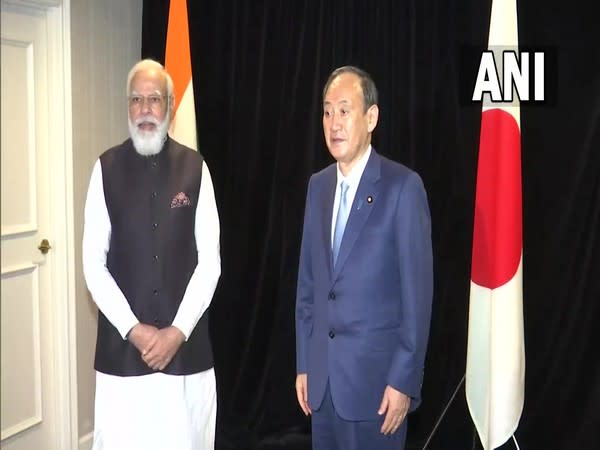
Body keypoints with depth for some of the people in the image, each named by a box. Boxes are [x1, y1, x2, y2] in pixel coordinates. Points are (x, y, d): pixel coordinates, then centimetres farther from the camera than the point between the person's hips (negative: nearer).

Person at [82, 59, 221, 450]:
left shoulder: (195, 168, 1)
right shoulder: (107, 168, 0)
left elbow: (210, 260, 0)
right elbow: (94, 264, -1)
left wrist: (178, 331, -9)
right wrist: (133, 329, -9)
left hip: (186, 346, 0)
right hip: (122, 345, 0)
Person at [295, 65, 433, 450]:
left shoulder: (403, 186, -10)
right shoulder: (318, 185, 9)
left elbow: (418, 290, -11)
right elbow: (308, 282, 12)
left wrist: (404, 379, -14)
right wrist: (304, 363, 11)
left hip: (376, 375, -5)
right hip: (322, 374, 6)